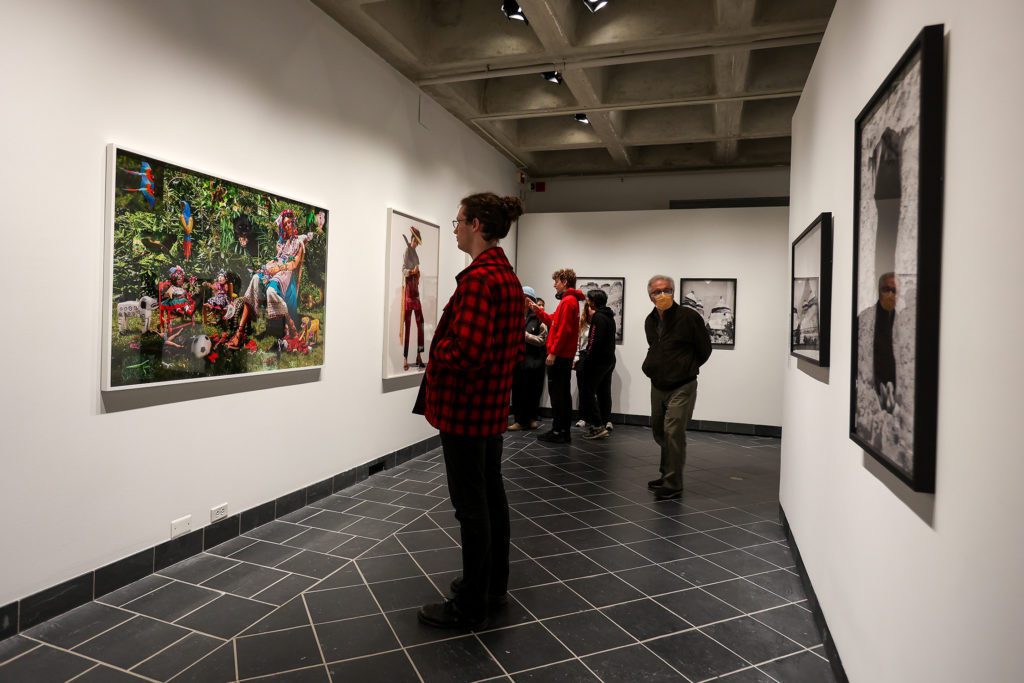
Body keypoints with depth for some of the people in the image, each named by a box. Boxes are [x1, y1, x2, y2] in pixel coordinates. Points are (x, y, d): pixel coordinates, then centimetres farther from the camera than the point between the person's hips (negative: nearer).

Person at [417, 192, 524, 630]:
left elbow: (465, 351, -27)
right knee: (491, 495, 18)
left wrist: (435, 351, -9)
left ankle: (471, 607, 16)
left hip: (464, 407, -10)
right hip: (493, 404, 10)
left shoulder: (478, 277, -20)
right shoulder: (509, 276, 11)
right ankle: (493, 584, 33)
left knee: (471, 505, 1)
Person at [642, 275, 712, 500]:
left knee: (673, 433, -13)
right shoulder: (650, 321, 5)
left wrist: (686, 368, 4)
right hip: (658, 386, 7)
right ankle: (667, 476, 33)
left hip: (682, 387, -7)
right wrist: (651, 367, 13)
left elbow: (704, 349, -4)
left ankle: (673, 485, -4)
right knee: (660, 432, 16)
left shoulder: (688, 316, -14)